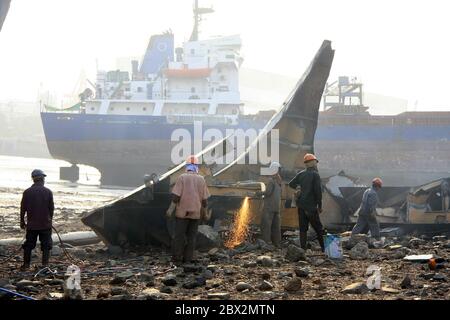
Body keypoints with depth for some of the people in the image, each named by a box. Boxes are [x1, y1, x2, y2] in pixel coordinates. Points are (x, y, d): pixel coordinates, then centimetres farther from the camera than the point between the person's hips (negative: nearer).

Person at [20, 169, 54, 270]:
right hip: (45, 224, -1)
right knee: (46, 245, 7)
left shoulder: (27, 192, -4)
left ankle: (26, 264, 15)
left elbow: (23, 208, 0)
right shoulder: (48, 192, -7)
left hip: (31, 225, 1)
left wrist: (22, 221, 11)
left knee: (28, 245, 12)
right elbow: (52, 208, -3)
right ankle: (45, 264, 4)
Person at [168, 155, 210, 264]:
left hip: (182, 212, -2)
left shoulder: (182, 177, -7)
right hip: (196, 213, 2)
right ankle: (188, 258, 6)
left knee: (179, 235, 3)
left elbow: (175, 196, -12)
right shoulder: (201, 180, 2)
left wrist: (170, 209, -2)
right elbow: (204, 199, 3)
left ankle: (176, 257, 3)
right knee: (191, 236, 7)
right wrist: (205, 212, 16)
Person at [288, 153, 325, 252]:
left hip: (301, 205, 5)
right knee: (318, 228, 2)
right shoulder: (315, 174, -8)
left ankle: (303, 248, 4)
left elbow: (291, 184, 11)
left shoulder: (301, 174, 9)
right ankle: (324, 248, 3)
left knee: (303, 228, 7)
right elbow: (318, 190, -13)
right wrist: (320, 205, -6)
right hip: (311, 206, -5)